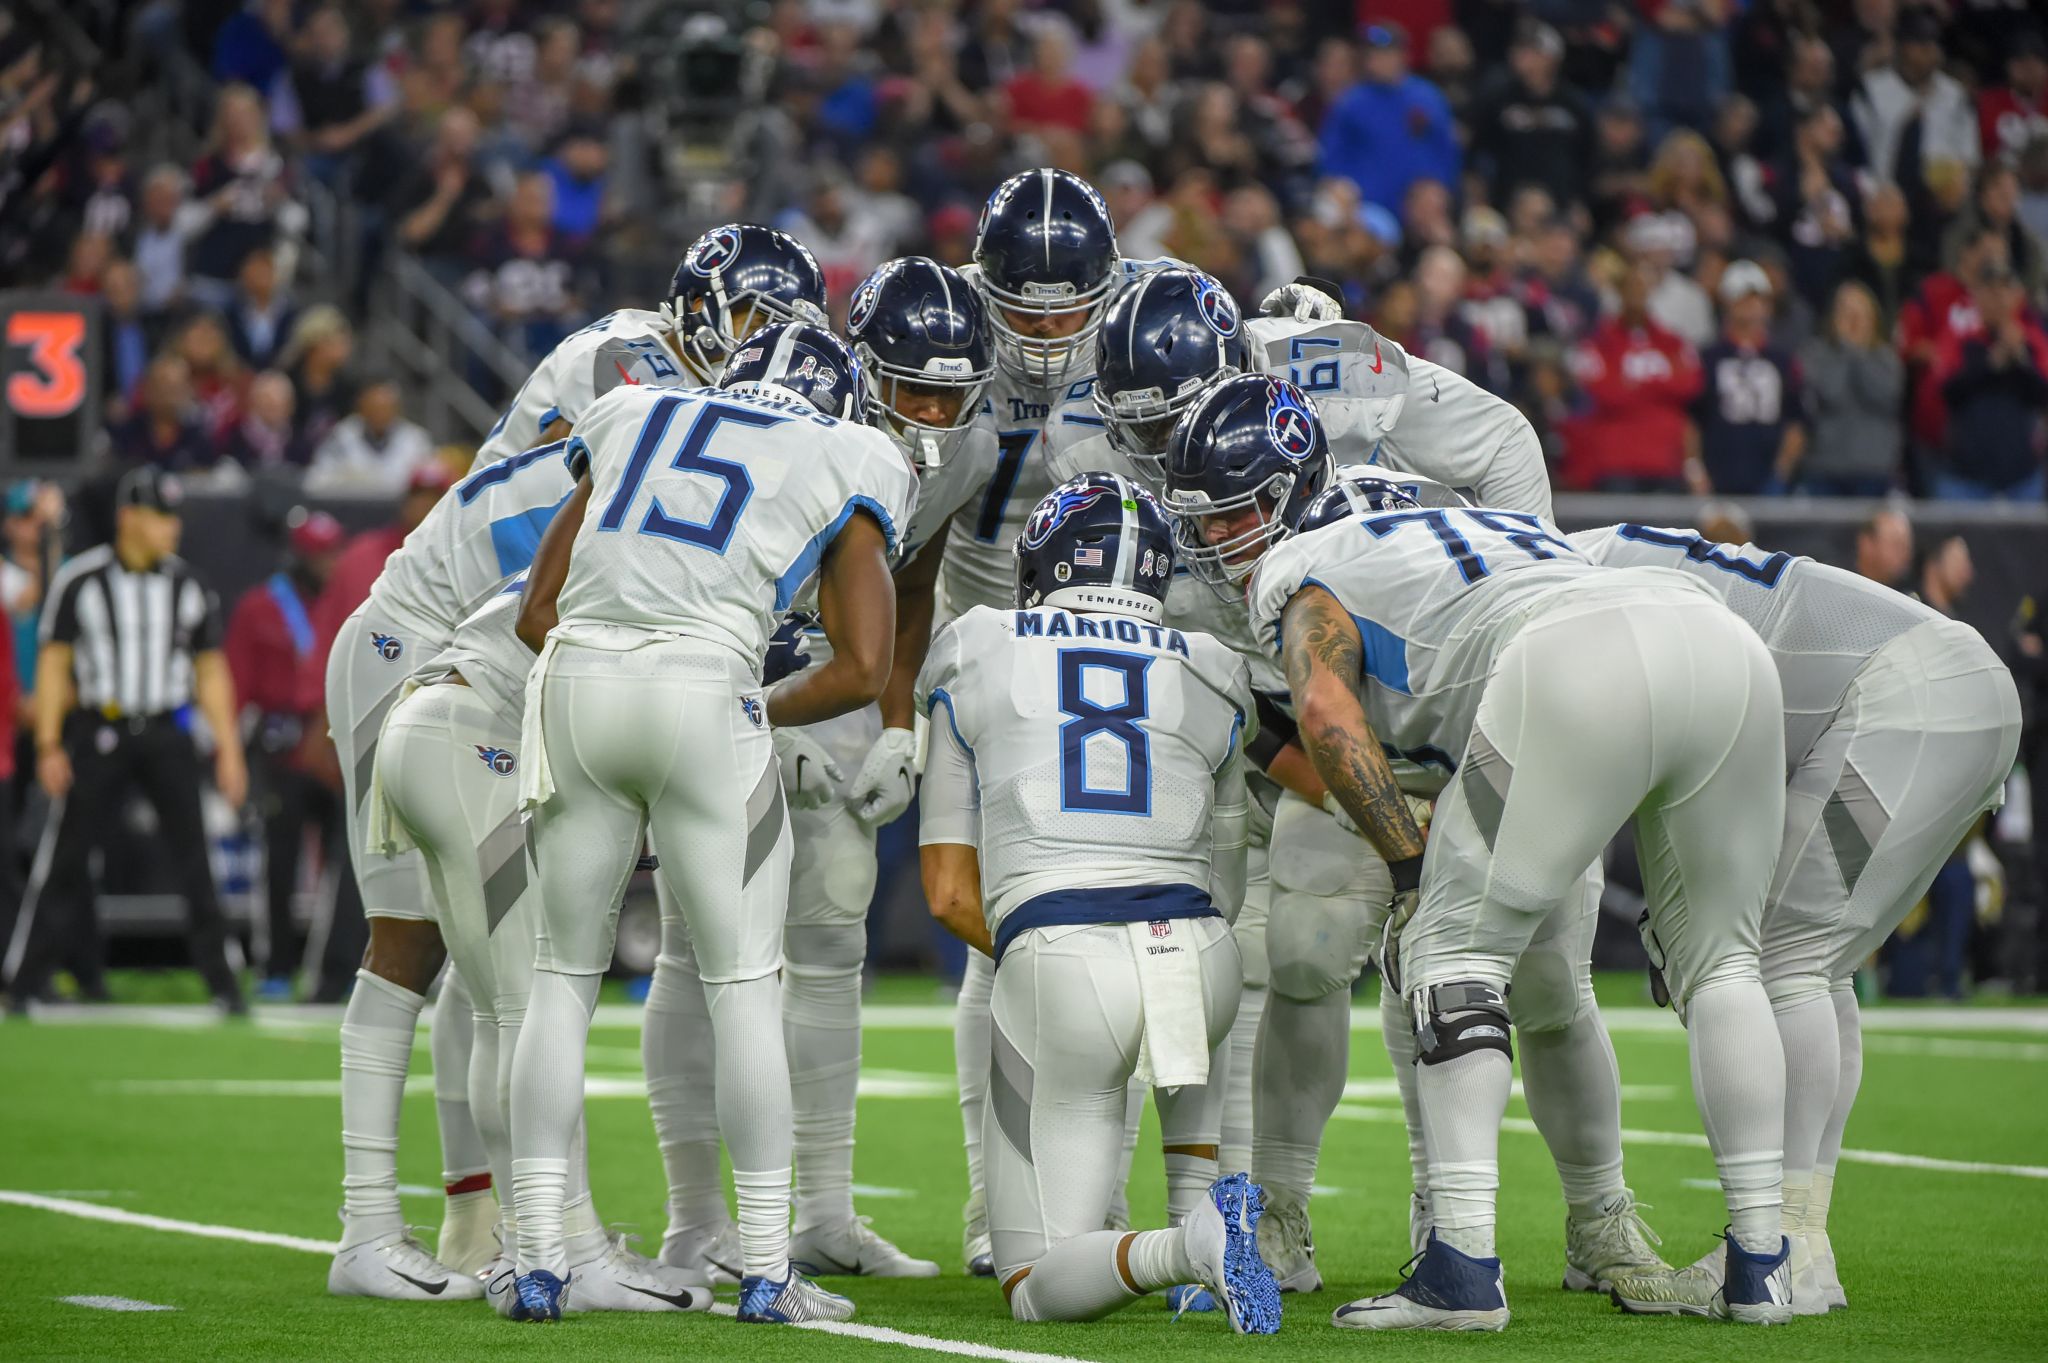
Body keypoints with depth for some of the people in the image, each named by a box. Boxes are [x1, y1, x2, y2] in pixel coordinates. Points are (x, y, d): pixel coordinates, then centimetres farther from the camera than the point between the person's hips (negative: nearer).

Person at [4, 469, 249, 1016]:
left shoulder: (188, 586, 7)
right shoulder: (80, 580, -2)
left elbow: (211, 672, 11)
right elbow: (53, 664, -1)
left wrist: (228, 750, 5)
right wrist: (49, 747, -7)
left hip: (167, 737, 2)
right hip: (98, 734, -2)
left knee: (195, 862, -1)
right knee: (65, 862, -1)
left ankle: (225, 984, 4)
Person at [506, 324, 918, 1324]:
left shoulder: (632, 423, 24)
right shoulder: (846, 466, 14)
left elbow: (536, 615, 21)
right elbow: (862, 670, 6)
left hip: (575, 682, 3)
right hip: (705, 695, -3)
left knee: (565, 977, 14)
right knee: (743, 986, 8)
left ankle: (538, 1259, 11)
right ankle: (766, 1269, 8)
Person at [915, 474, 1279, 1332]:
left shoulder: (974, 664, 13)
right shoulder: (1209, 683, 18)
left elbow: (951, 893, 12)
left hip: (1053, 963, -3)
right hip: (1199, 955, 3)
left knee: (1038, 1289, 6)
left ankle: (1188, 1247, -25)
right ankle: (1200, 1194, 21)